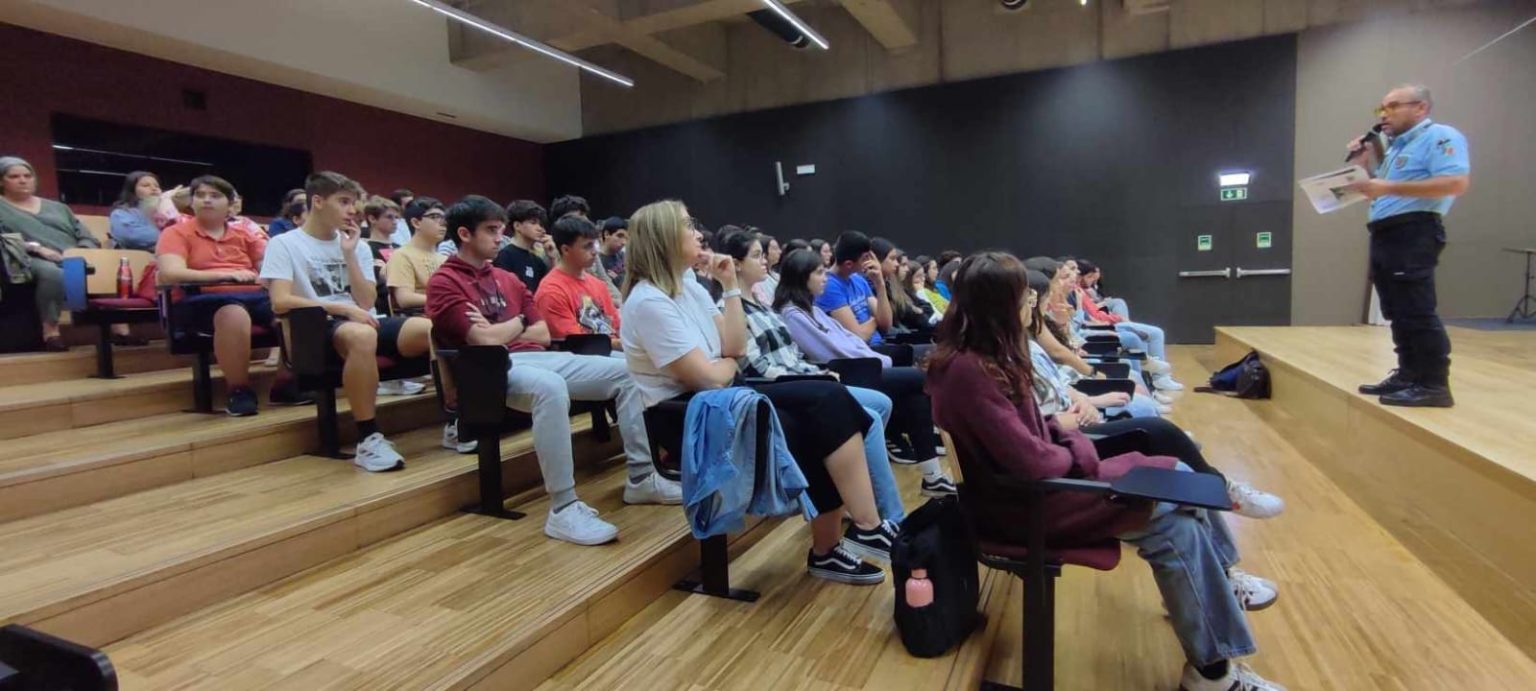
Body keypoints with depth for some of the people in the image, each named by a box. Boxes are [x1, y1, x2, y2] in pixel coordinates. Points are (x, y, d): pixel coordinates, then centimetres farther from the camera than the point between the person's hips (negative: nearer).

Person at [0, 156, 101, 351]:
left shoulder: (57, 207, 29)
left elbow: (86, 236, 20)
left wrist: (85, 253, -4)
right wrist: (35, 247, -15)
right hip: (31, 259, -3)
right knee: (52, 272, -42)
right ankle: (50, 331, -35)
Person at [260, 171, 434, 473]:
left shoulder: (356, 245, 18)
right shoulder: (284, 244, 4)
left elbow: (367, 303, 6)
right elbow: (281, 302, -10)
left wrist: (349, 254, 0)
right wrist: (343, 308, -15)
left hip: (365, 323, 5)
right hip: (320, 330, -5)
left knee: (434, 329, -22)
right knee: (361, 335, -41)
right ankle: (369, 439, -33)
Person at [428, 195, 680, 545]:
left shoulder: (508, 278, 21)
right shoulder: (444, 283, -1)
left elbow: (543, 335, 15)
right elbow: (484, 341, -14)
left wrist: (501, 332, -2)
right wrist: (518, 323, 4)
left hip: (535, 358, 8)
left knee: (626, 372, -3)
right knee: (551, 387, -41)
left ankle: (641, 478, 1)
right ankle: (564, 509, -37)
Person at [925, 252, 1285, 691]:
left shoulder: (984, 357, 4)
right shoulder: (968, 372, -27)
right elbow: (1032, 463, -26)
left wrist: (1068, 439, -6)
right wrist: (1075, 453, -6)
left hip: (1047, 474, 10)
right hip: (1022, 501, -9)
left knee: (1179, 477, 8)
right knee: (1171, 519, -11)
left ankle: (1217, 579, 32)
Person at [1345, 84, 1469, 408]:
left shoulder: (1440, 136, -4)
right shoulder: (1396, 147, 23)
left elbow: (1457, 183, -19)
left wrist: (1390, 187, -21)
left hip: (1413, 233, -9)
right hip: (1385, 235, 9)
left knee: (1417, 312, -11)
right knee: (1398, 313, 10)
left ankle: (1434, 385, -7)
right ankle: (1408, 375, 15)